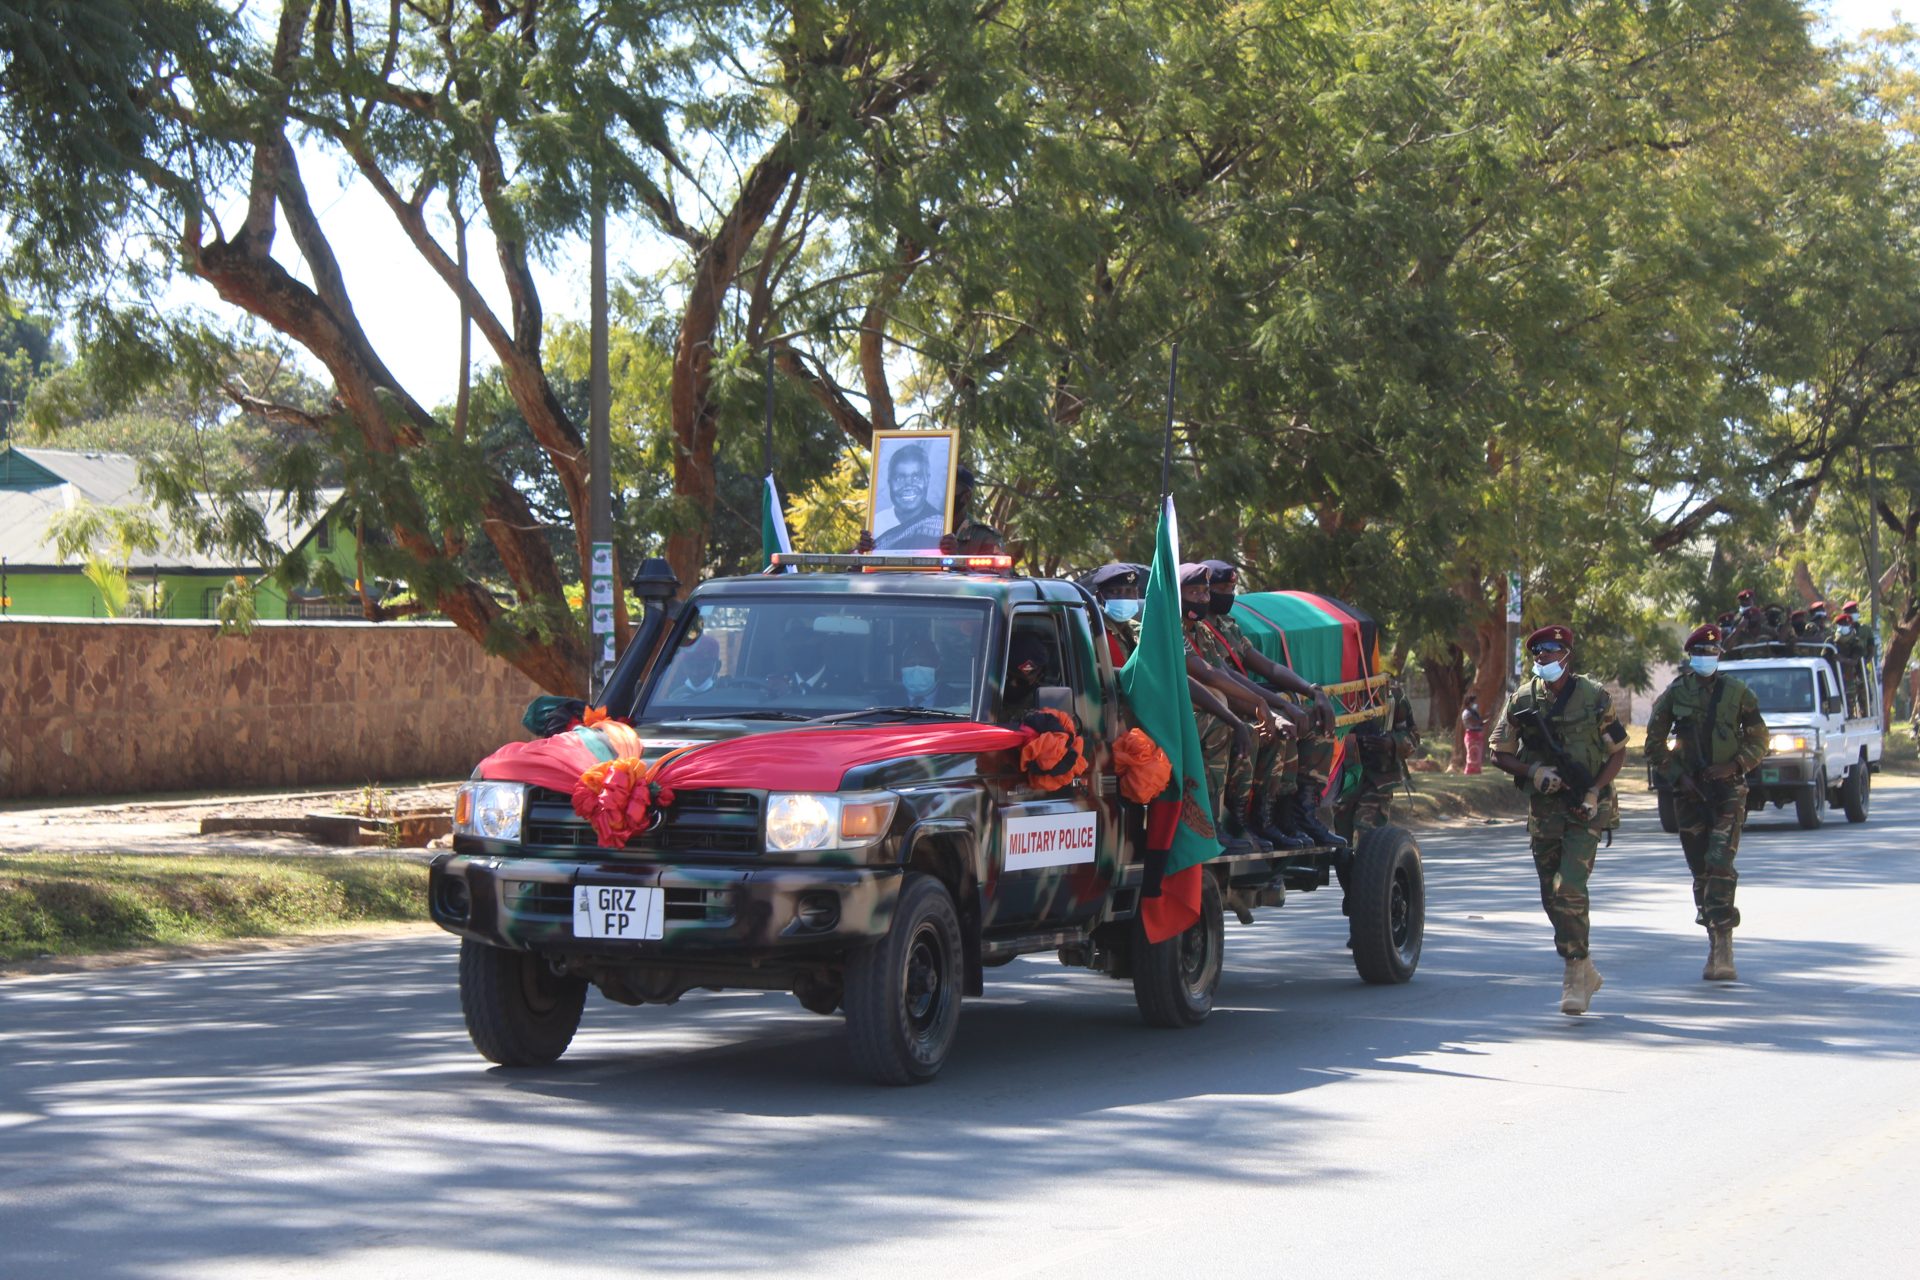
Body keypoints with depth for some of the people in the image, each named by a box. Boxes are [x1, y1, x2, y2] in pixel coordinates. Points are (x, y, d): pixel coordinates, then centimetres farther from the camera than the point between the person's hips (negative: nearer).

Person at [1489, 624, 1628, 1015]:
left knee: (1570, 889, -17)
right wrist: (1533, 772, -12)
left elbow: (1618, 752, 4)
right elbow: (1500, 755, 7)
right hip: (1543, 810, 4)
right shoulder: (1521, 701, 2)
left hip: (1585, 809, -4)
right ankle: (1584, 969, 26)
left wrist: (1594, 792, -10)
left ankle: (1576, 977, -10)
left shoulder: (1594, 698, -3)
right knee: (1552, 897, 8)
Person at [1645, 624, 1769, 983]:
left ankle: (1723, 950, -19)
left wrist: (1734, 765, -9)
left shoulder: (1737, 693, 2)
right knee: (1701, 872, 5)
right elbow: (1654, 744, 8)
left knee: (1720, 865, -16)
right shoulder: (1674, 694, 4)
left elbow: (1758, 740, 7)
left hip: (1728, 790, -2)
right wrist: (1676, 776, -4)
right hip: (1689, 792, 2)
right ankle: (1716, 946, 15)